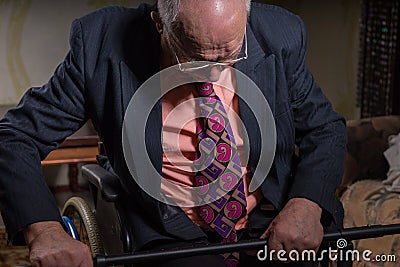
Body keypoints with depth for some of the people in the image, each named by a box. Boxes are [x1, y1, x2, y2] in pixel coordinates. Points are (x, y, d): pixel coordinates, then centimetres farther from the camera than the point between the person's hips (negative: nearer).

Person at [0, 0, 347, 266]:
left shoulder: (280, 36, -10)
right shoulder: (101, 43, -15)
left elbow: (325, 128, 4)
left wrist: (306, 205, -17)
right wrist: (45, 229, -27)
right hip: (174, 236, -2)